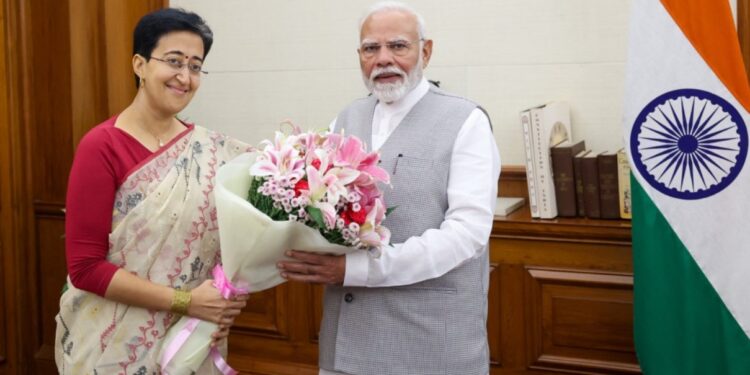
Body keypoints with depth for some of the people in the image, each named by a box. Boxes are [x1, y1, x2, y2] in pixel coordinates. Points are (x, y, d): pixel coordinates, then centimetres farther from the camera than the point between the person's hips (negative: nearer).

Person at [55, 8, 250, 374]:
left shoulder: (214, 152, 0)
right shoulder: (101, 147, -14)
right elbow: (85, 268, -16)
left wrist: (226, 305, -11)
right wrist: (185, 301, -20)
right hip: (115, 344, -4)